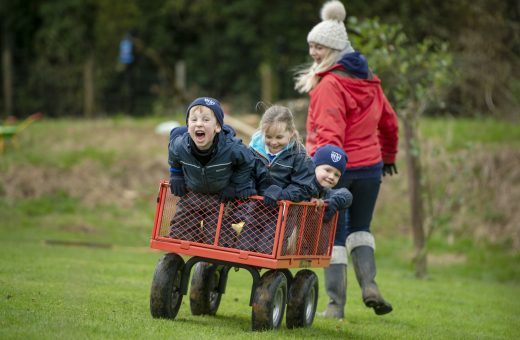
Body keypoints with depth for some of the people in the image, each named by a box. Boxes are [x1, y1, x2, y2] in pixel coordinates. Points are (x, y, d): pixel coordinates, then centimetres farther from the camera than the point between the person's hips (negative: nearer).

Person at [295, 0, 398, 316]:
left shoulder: (330, 85, -13)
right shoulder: (369, 81, 10)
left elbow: (329, 134, -22)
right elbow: (389, 122, 20)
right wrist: (388, 156, 33)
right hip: (370, 166, 6)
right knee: (360, 229, 17)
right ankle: (369, 284, -4)